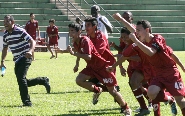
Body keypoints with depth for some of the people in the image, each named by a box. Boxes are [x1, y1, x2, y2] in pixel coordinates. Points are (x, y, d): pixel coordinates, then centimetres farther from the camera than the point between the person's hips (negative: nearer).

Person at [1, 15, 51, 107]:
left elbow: (32, 42, -16)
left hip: (25, 58, -8)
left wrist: (30, 51, -34)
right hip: (17, 60, 8)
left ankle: (26, 102, -14)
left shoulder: (20, 31, -13)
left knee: (20, 78, -21)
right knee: (22, 81, 10)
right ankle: (43, 80, 32)